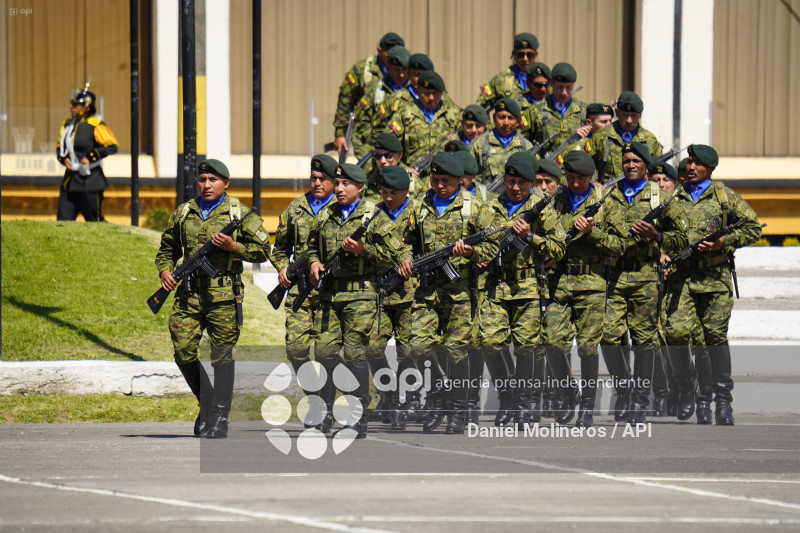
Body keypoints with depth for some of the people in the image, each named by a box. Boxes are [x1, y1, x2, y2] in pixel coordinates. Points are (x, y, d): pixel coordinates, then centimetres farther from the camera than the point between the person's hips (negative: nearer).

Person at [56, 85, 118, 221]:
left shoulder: (95, 126, -10)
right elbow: (59, 147, 23)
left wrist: (90, 158, -18)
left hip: (90, 183, -7)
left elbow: (112, 147, -16)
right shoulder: (67, 124, 12)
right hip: (69, 183, 7)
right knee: (63, 221, 2)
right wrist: (64, 159, 1)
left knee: (94, 220, 1)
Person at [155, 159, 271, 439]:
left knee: (222, 355, -2)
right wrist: (165, 270, 4)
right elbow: (167, 248, 23)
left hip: (223, 296, -3)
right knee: (183, 351, -2)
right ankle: (207, 402, 19)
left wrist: (233, 246, -12)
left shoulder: (240, 214, 3)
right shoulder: (183, 213, 12)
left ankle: (220, 417, 3)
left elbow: (262, 250, 2)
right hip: (189, 293, 3)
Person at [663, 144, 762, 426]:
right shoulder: (674, 198, 15)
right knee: (676, 331, -13)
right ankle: (686, 389, 8)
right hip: (680, 276, 2)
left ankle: (723, 399, 6)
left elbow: (753, 228, 6)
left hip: (714, 276, -2)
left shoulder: (725, 197, 7)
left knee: (715, 336, -3)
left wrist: (724, 242, -7)